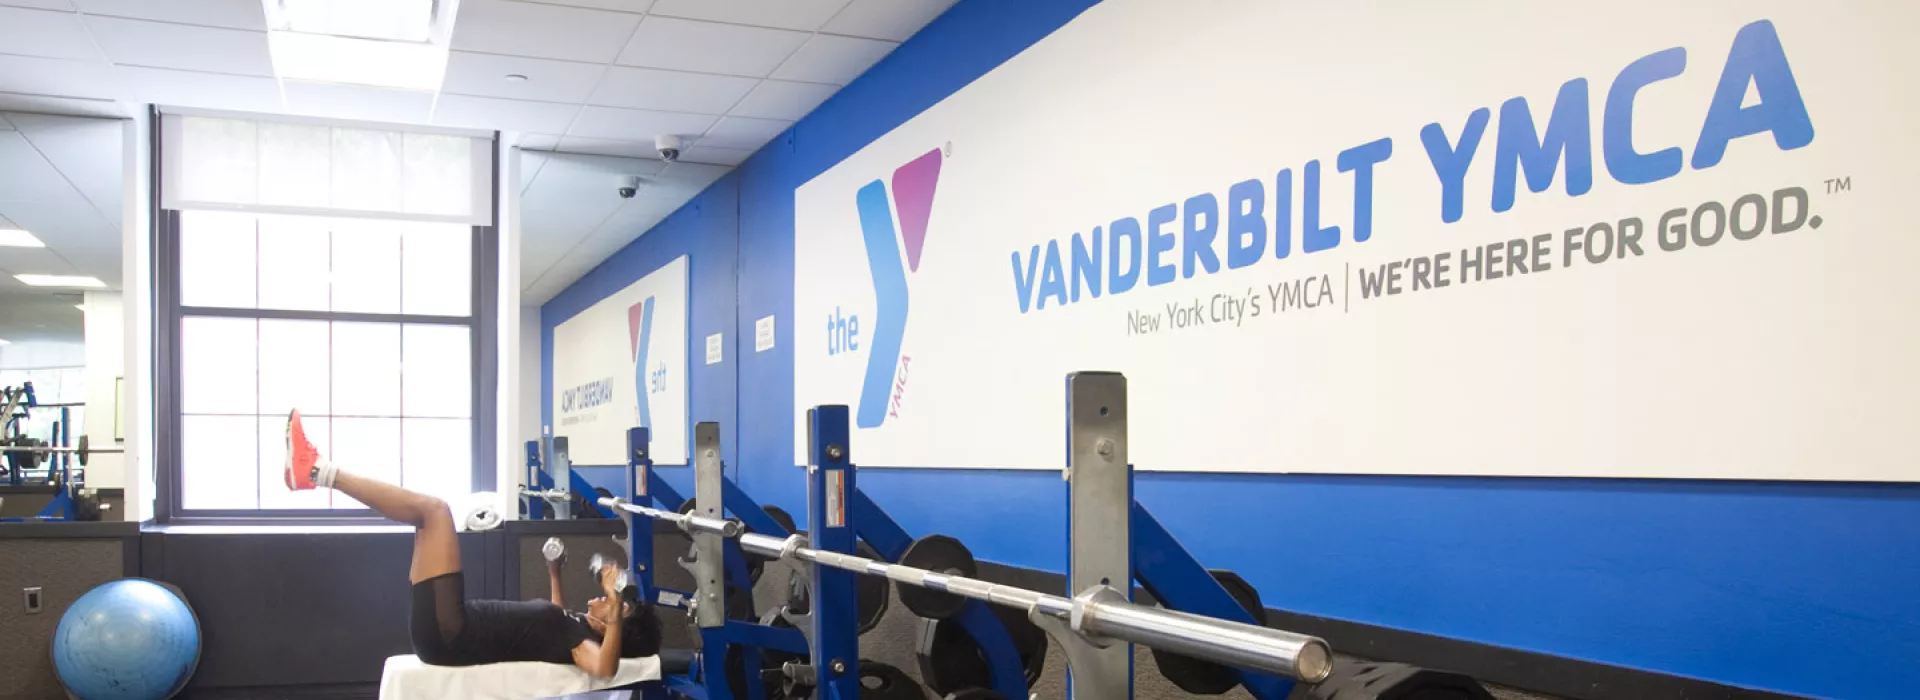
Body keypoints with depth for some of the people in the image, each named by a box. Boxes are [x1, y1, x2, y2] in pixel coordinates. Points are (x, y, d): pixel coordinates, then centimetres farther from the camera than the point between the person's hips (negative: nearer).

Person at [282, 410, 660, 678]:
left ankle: (317, 471, -8)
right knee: (428, 513, 17)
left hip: (448, 637, -10)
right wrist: (554, 573, 35)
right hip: (448, 633, 10)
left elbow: (605, 670, -38)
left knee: (433, 509, -13)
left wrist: (616, 617, -45)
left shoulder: (585, 641, -14)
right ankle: (317, 472, 16)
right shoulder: (578, 625, 12)